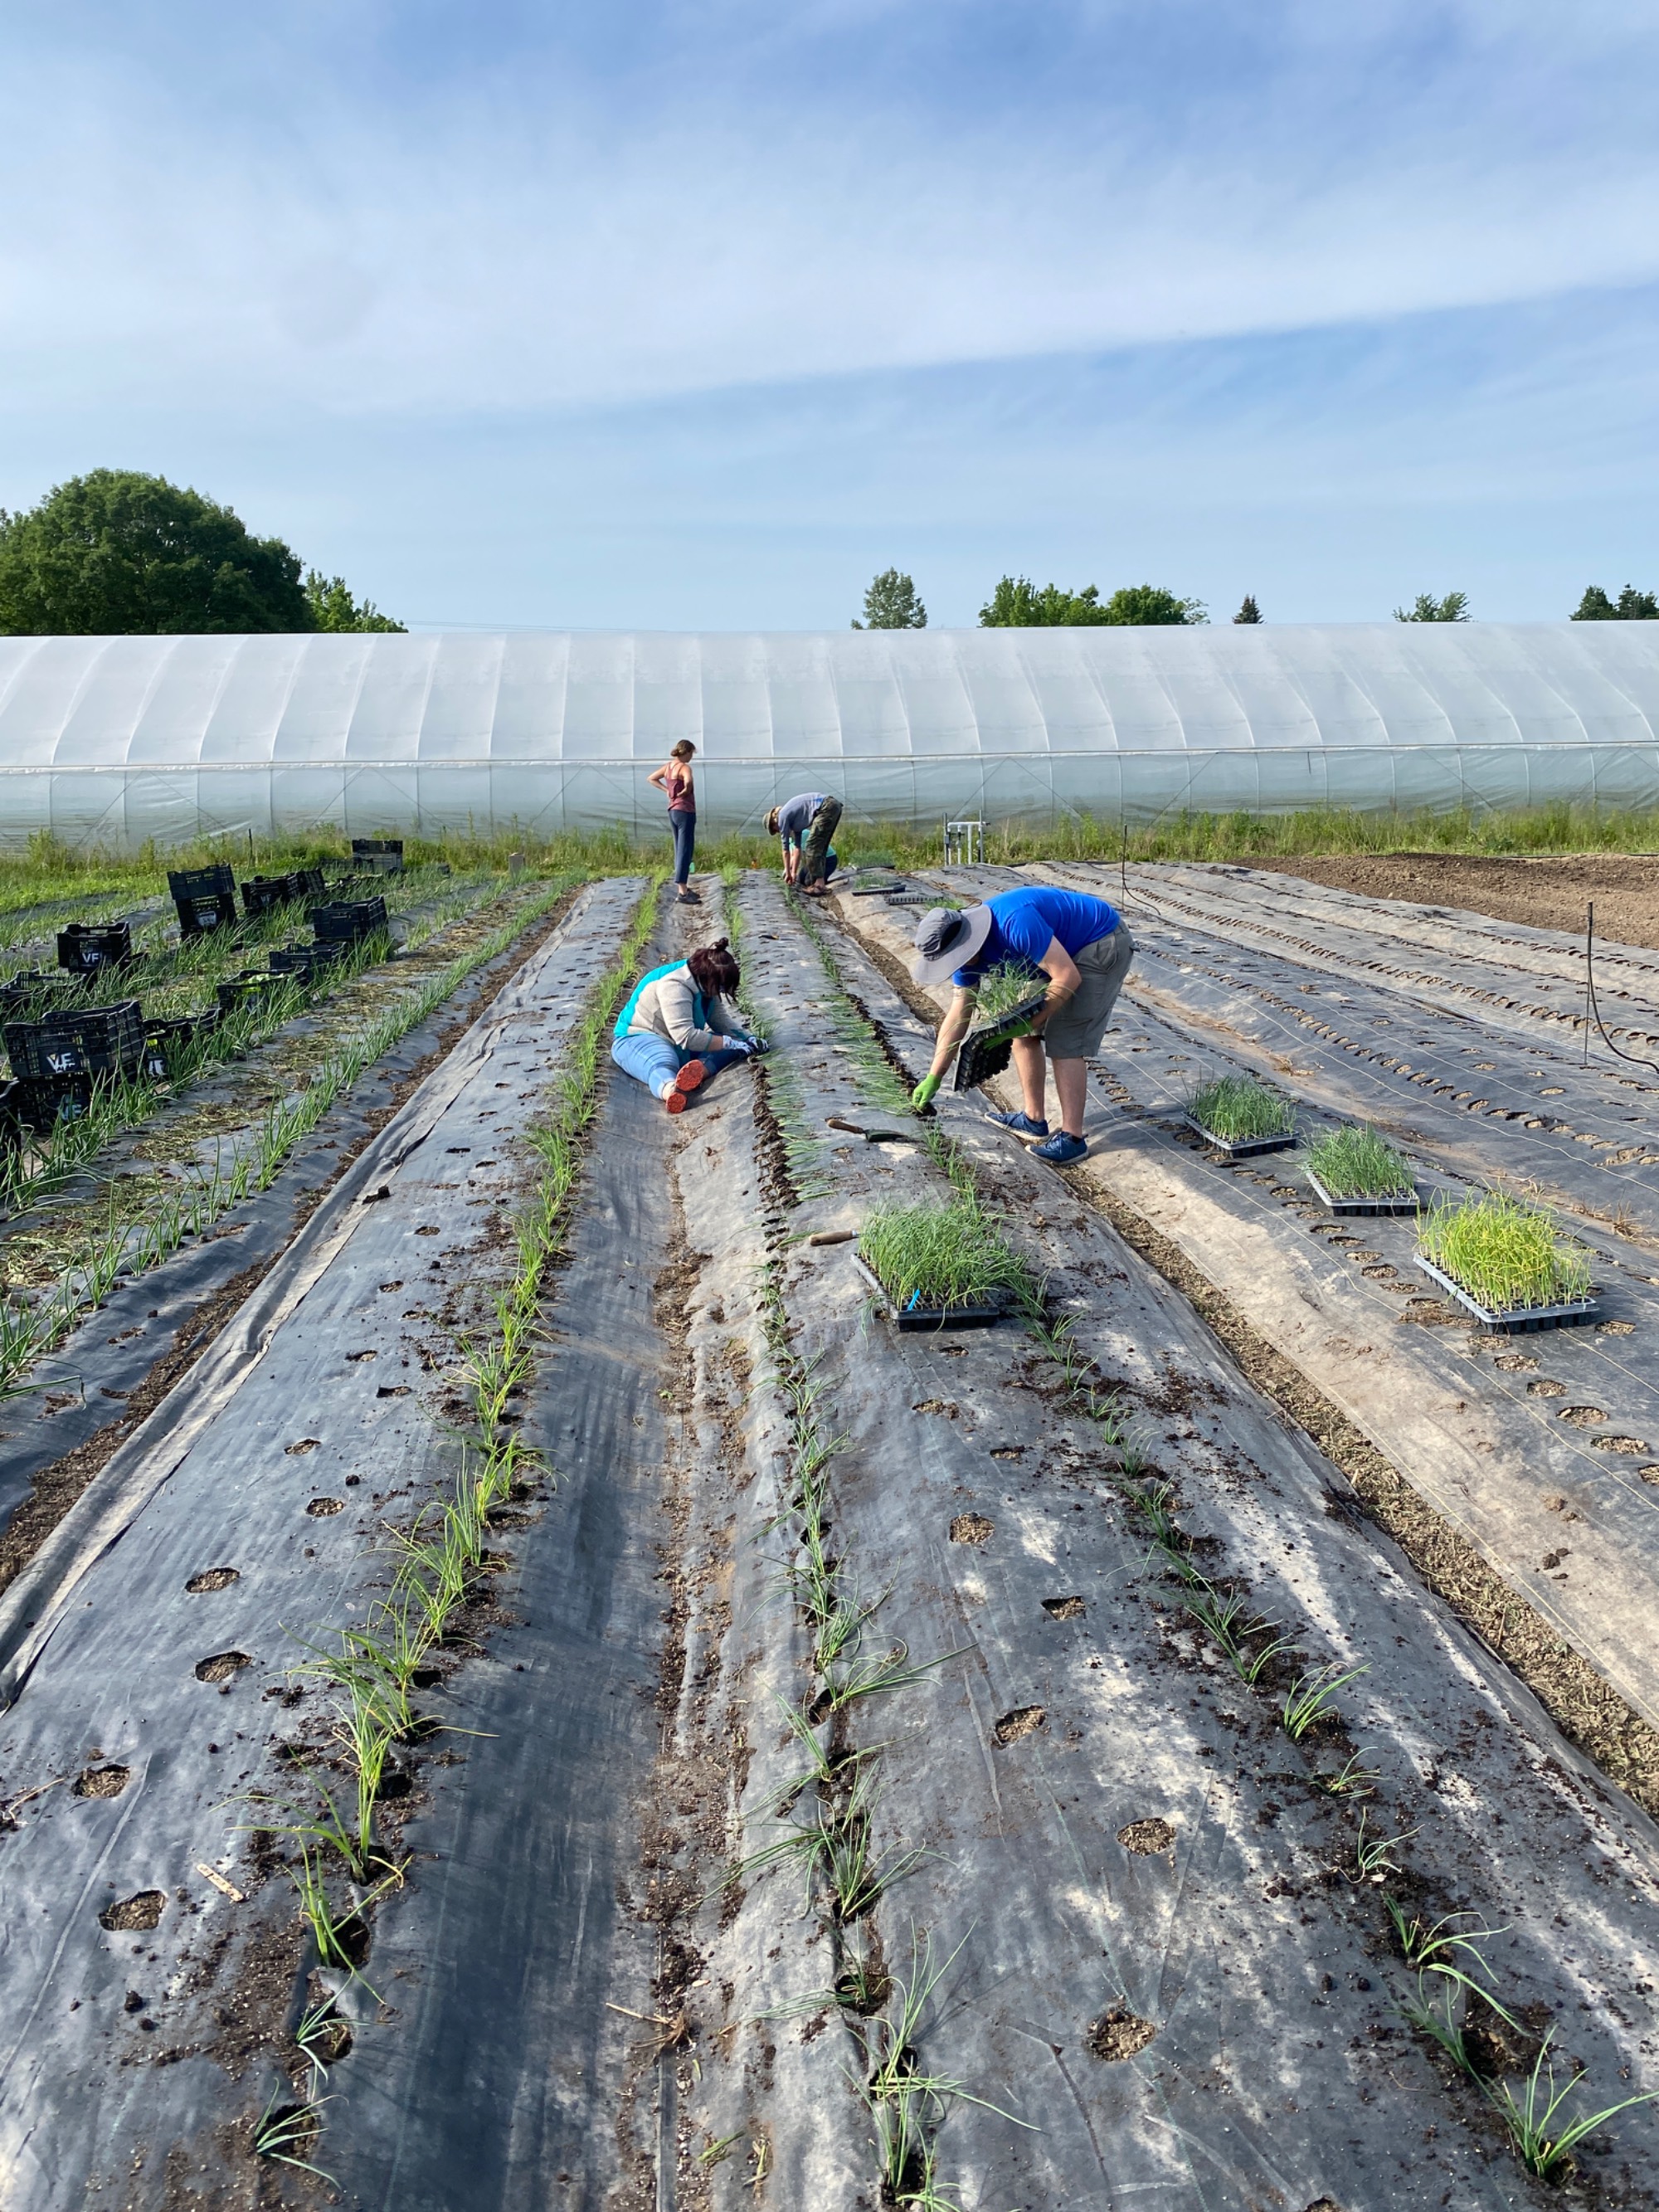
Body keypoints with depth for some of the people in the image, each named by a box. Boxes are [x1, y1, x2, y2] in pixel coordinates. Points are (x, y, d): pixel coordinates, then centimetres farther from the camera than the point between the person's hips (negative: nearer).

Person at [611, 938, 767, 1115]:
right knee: (663, 1064, -43)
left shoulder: (705, 984, 0)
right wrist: (729, 1043, -30)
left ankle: (696, 1071, -47)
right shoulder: (674, 985, -28)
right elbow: (685, 1036, -33)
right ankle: (671, 1092, -80)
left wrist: (748, 1037, -10)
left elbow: (722, 1019, 7)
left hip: (678, 1044, 9)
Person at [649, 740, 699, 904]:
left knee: (679, 850, 17)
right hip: (685, 812, -9)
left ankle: (681, 887, 26)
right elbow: (688, 782, -37)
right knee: (685, 851, -8)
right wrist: (684, 792, -15)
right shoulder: (684, 767, -16)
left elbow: (652, 778, 21)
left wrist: (666, 790, 11)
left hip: (672, 810, 9)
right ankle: (682, 893, -11)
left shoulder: (668, 766, 8)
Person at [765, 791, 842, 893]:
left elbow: (786, 848, 6)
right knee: (819, 848, 16)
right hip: (834, 805, 10)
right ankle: (820, 883, 14)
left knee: (812, 846, -5)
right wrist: (794, 873, 33)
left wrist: (787, 873, 14)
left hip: (826, 808, -10)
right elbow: (797, 848, 31)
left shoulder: (783, 816, 2)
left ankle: (819, 885, -8)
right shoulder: (794, 819, 26)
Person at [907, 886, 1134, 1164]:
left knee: (1065, 1043, -13)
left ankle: (1072, 1137, -7)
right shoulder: (968, 949, -8)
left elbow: (1069, 978, -31)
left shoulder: (1015, 923, -36)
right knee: (1023, 1031, 7)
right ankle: (1033, 1119, 19)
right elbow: (958, 1016, -1)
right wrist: (933, 1078, -1)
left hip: (1103, 944, -9)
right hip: (1065, 949, 9)